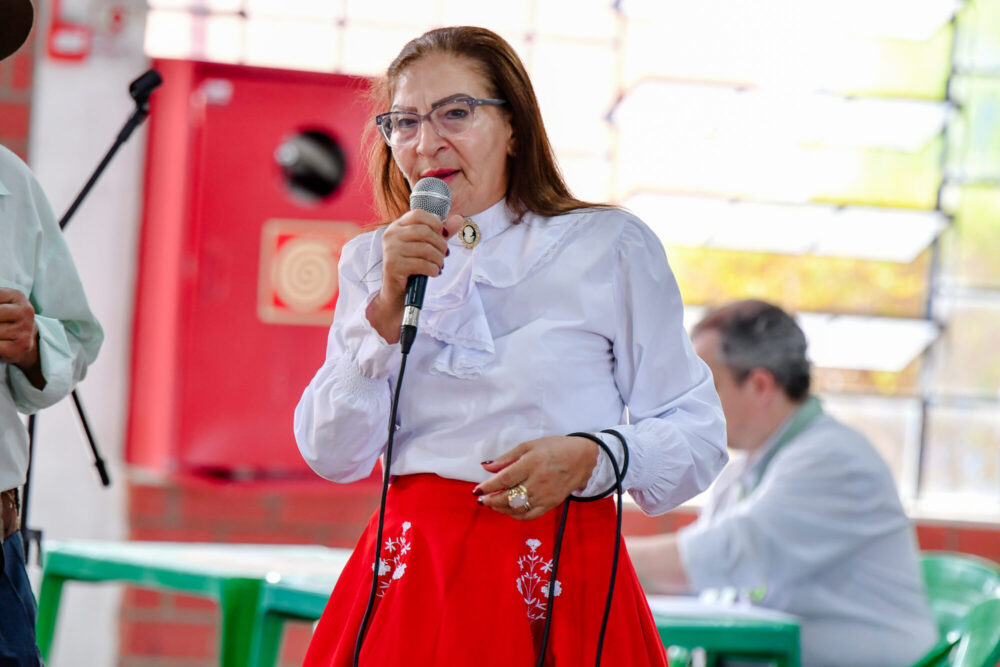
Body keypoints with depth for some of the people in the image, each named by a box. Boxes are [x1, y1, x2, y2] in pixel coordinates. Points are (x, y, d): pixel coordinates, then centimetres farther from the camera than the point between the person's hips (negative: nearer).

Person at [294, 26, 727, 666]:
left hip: (558, 590, -2)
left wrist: (592, 458, -19)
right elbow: (333, 457, 0)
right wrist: (389, 307, -10)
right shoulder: (370, 262, 10)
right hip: (405, 584, 2)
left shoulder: (612, 246, 0)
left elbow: (697, 434, -1)